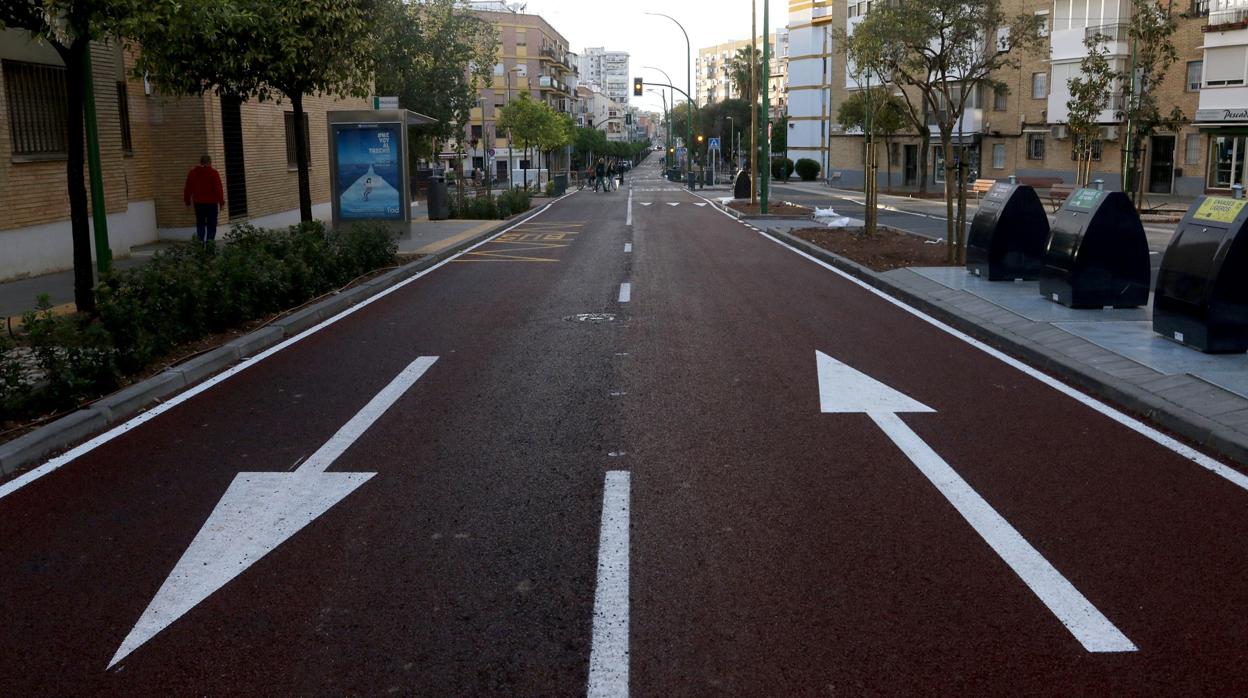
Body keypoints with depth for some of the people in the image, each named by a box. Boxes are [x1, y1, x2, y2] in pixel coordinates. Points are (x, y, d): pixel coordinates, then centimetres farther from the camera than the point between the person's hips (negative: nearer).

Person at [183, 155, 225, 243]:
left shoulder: (192, 172, 7)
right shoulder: (213, 173, -7)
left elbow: (187, 189, 11)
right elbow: (219, 189, -11)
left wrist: (187, 202, 18)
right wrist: (221, 202, -7)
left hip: (198, 203, 4)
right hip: (211, 202, -4)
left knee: (200, 223, 14)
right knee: (211, 224, 1)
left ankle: (200, 242, 3)